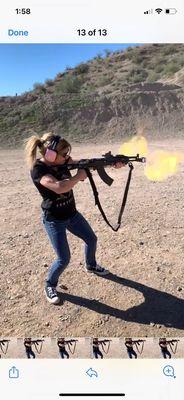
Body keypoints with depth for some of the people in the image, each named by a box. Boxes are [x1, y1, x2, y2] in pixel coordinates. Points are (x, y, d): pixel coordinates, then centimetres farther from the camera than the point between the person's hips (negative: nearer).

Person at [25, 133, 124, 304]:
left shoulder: (62, 160, -5)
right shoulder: (38, 169, -26)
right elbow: (58, 187, -41)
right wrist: (79, 176, -26)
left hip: (71, 214, 8)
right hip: (54, 220, -7)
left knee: (91, 239, 19)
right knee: (64, 259, -5)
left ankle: (91, 266, 48)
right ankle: (50, 286, 24)